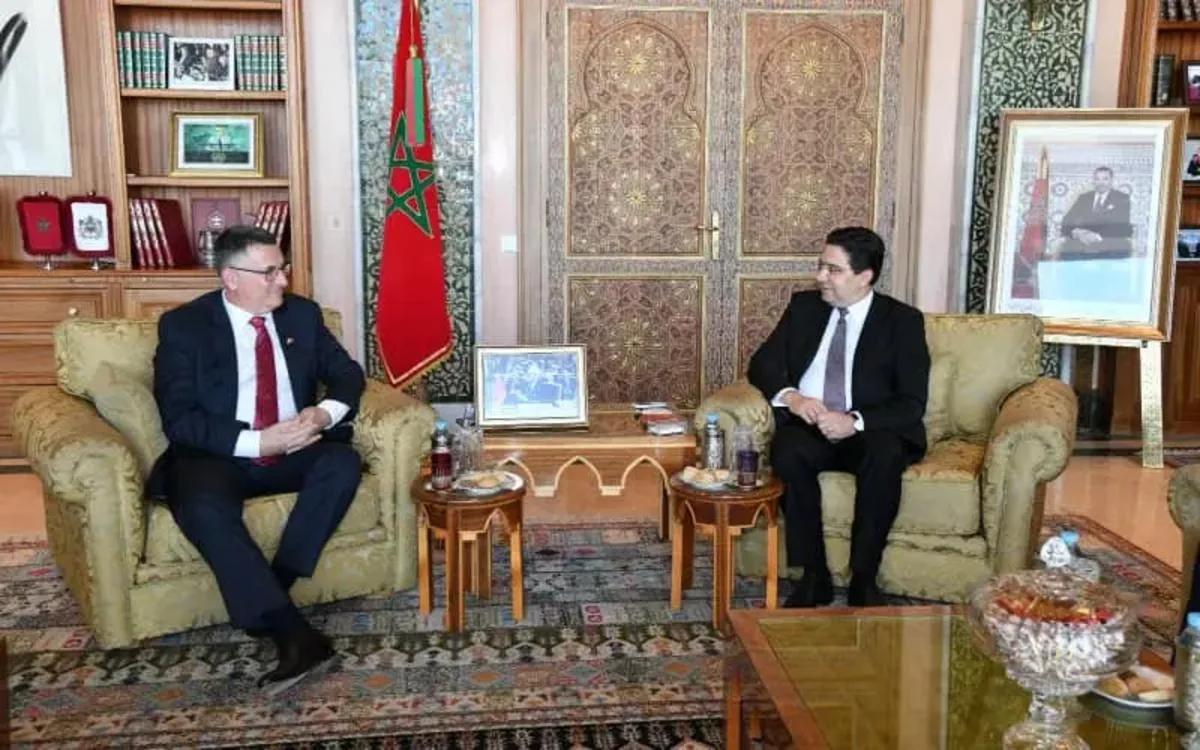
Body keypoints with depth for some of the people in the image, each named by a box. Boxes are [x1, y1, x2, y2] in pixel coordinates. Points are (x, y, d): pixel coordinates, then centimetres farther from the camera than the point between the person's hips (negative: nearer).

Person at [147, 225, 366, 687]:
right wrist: (257, 442, -25)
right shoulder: (183, 325, -5)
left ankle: (269, 590, -24)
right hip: (217, 457, -3)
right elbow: (179, 420, -12)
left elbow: (348, 374, 11)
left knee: (344, 463, -27)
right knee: (204, 506, -35)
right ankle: (290, 629, -36)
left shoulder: (302, 314, 7)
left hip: (291, 452, 4)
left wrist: (325, 413, -13)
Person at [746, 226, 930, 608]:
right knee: (787, 450, -31)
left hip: (871, 435, -2)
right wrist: (790, 396, -15)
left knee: (885, 456, -35)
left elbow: (911, 403, -7)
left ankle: (864, 578, -20)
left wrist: (856, 421, -24)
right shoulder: (804, 306, 10)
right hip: (810, 428, 2)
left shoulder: (902, 320, 0)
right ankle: (815, 576, -20)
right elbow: (762, 363, 7)